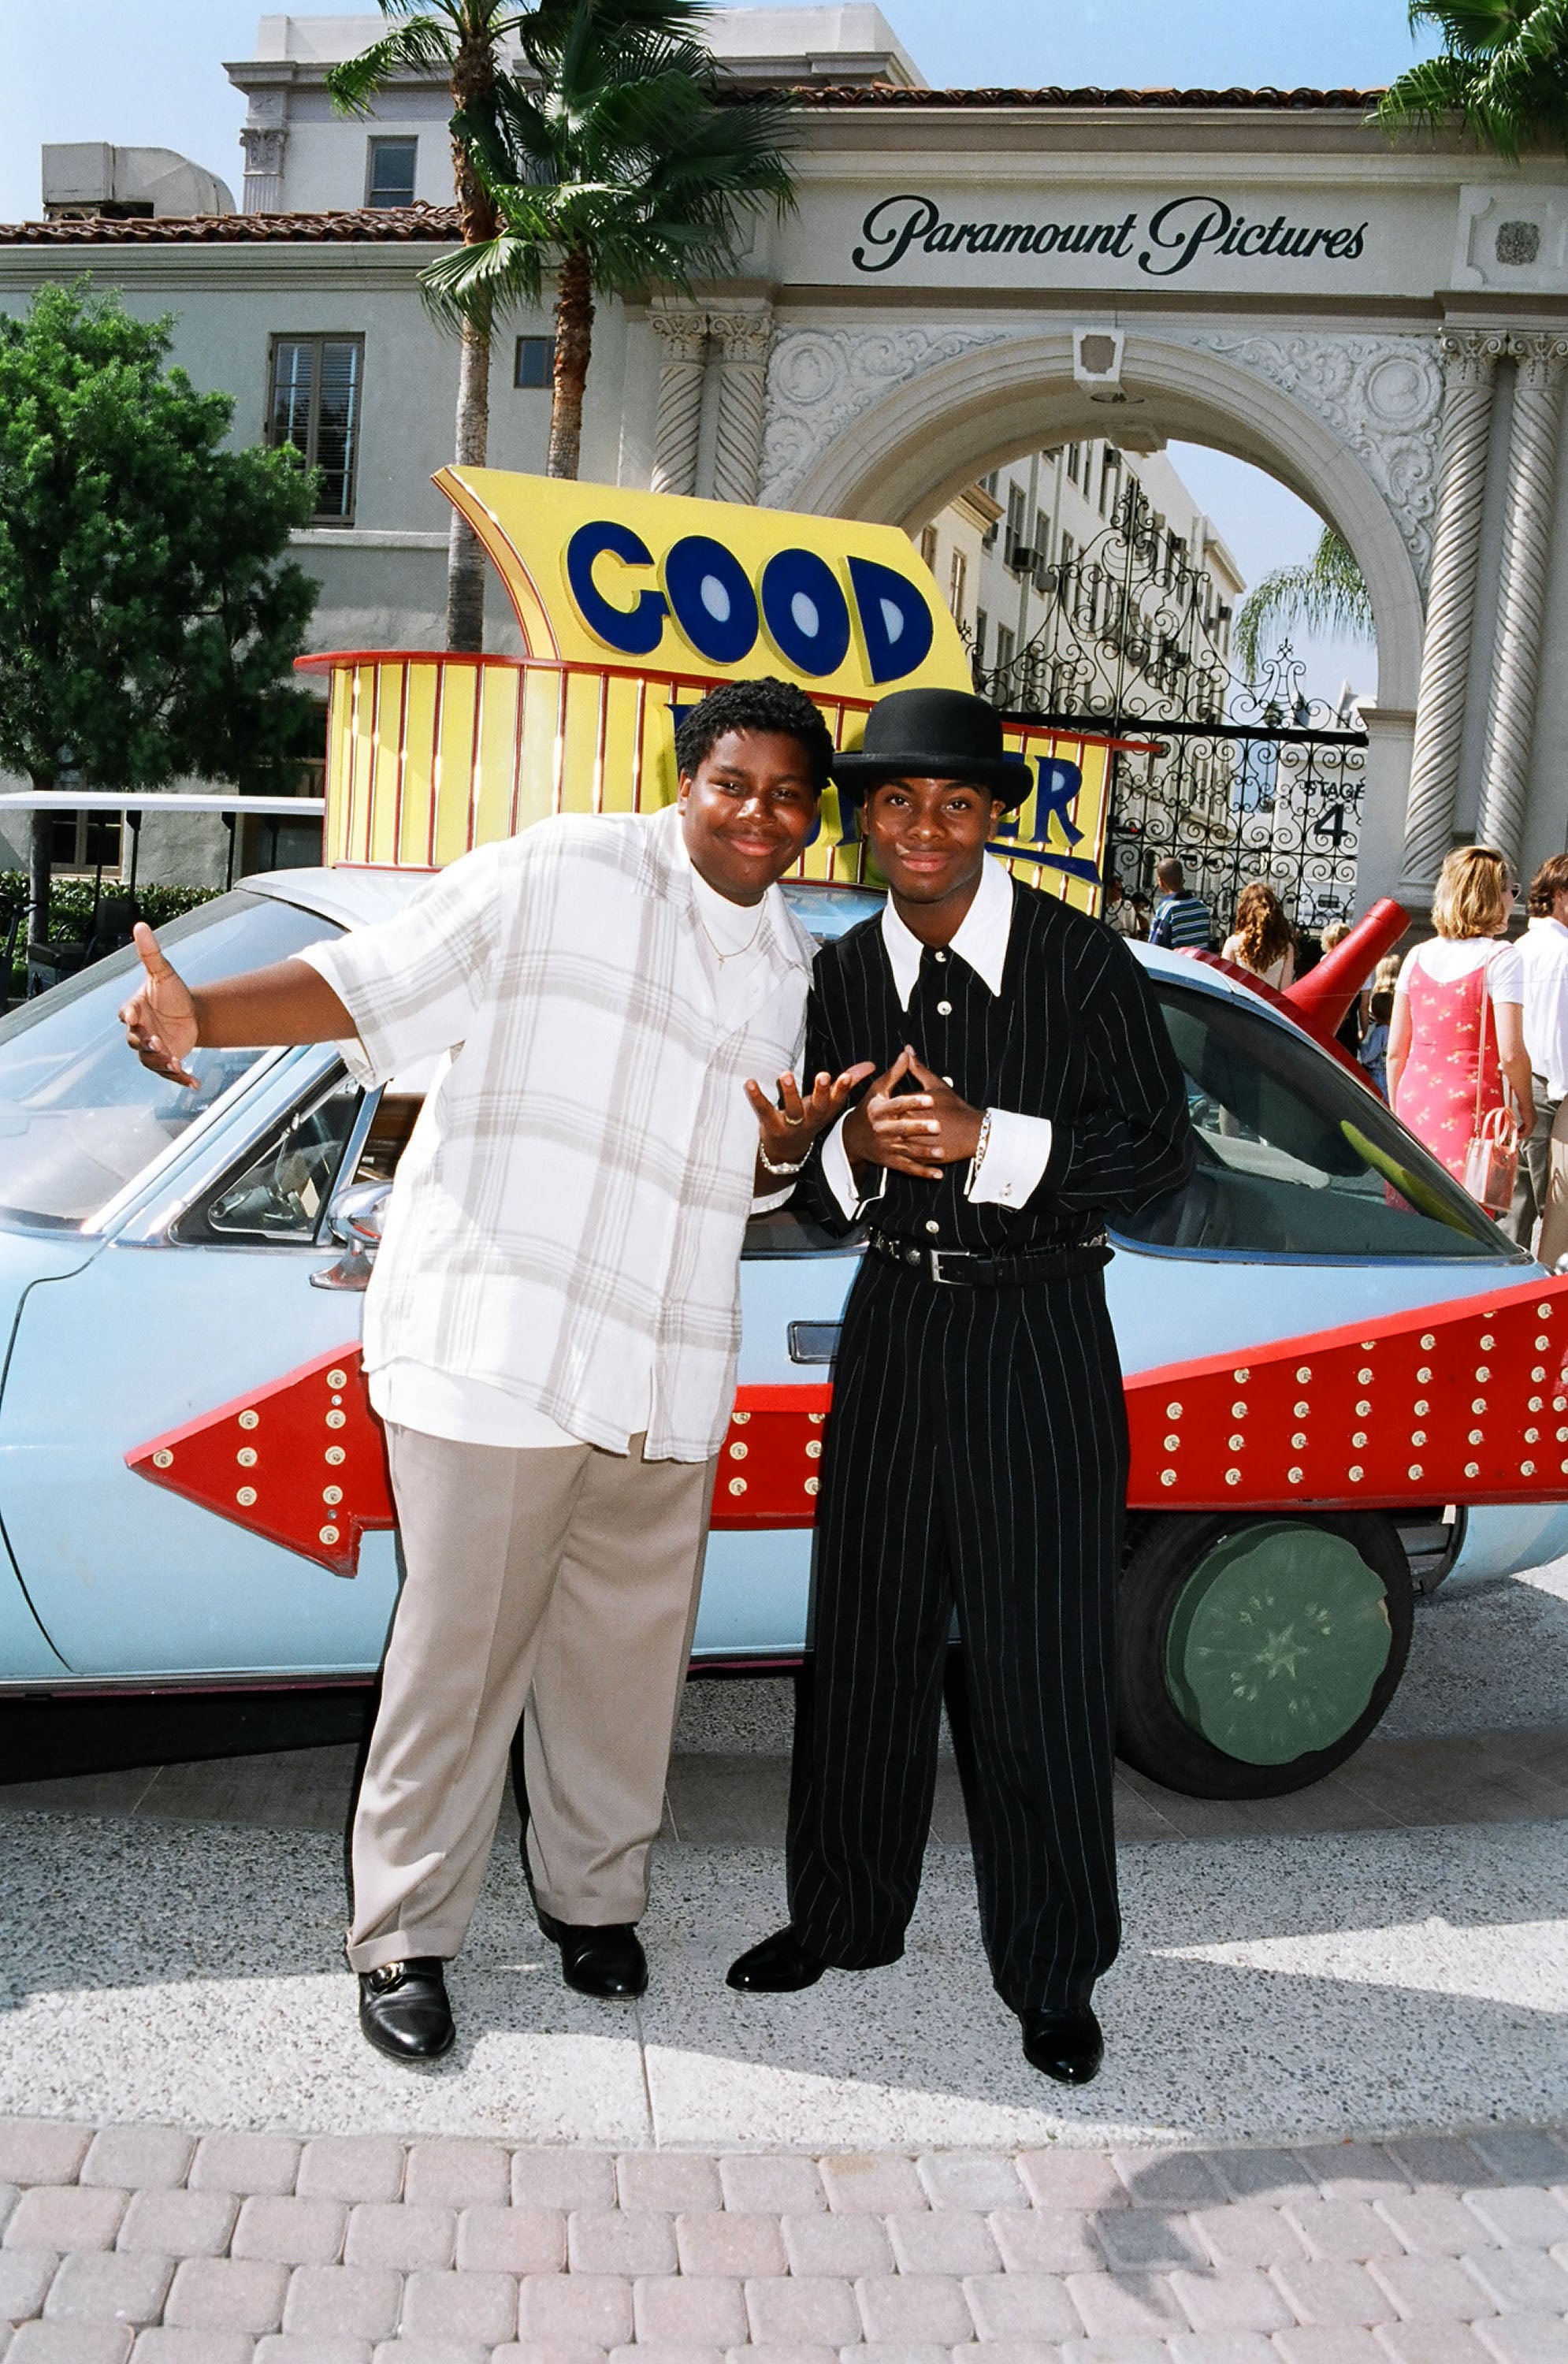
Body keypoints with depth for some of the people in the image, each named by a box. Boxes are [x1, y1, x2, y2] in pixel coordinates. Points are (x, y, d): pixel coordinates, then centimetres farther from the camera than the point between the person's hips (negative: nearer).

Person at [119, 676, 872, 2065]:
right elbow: (376, 980, -7)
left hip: (667, 1373, 6)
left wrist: (793, 1145, -1)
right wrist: (201, 1016, -22)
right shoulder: (561, 871, -3)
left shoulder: (790, 964, 16)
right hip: (495, 1338, -5)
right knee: (462, 1650, 0)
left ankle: (595, 1898, 32)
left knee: (628, 1651, 12)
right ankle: (405, 1939, 16)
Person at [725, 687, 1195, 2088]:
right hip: (893, 1329, 4)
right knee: (866, 1640, 12)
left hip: (1040, 1339, -4)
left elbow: (1161, 1149, -10)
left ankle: (1054, 1972, 20)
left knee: (1040, 1665, 2)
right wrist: (857, 1150, -14)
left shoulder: (1082, 960, -7)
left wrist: (986, 1136, -21)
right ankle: (846, 1914, 32)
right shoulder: (841, 977, 5)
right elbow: (811, 1187, 9)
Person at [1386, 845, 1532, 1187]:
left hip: (1414, 1103, 5)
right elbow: (1510, 1052, -11)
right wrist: (1526, 1106, 3)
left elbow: (1395, 1050, 11)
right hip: (1471, 1105, -5)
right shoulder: (1501, 957, -6)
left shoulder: (1417, 957, 9)